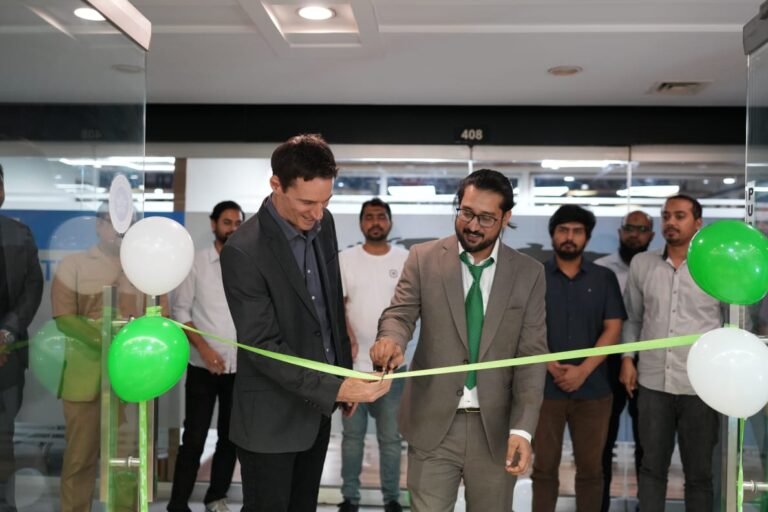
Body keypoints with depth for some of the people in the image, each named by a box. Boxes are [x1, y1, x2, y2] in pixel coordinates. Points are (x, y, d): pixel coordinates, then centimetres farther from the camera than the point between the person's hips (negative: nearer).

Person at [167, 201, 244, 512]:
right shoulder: (196, 263, -1)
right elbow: (180, 311, -3)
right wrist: (204, 349, -13)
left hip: (241, 367, 3)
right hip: (204, 367, -2)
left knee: (231, 437, 11)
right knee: (194, 439, 0)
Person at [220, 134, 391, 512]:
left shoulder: (323, 224, 0)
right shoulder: (243, 251, -23)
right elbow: (263, 346, -23)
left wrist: (346, 373, 13)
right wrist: (335, 389, -29)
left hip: (316, 406, 7)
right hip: (272, 416, -7)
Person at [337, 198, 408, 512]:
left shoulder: (406, 259, 2)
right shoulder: (345, 259, 1)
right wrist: (348, 338, -21)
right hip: (354, 364, 0)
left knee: (390, 437, 10)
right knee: (352, 435, 11)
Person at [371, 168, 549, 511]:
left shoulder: (529, 273, 0)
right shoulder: (424, 258, 0)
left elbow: (532, 354, -3)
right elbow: (400, 313, -5)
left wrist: (522, 428, -13)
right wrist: (390, 339, -31)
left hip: (496, 428, 1)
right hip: (433, 424, -1)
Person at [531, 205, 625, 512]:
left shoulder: (604, 278, 7)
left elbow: (612, 330, 1)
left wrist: (583, 371, -11)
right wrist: (551, 366, -14)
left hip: (592, 388, 1)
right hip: (544, 387, -1)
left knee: (590, 467, 8)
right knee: (544, 467, 5)